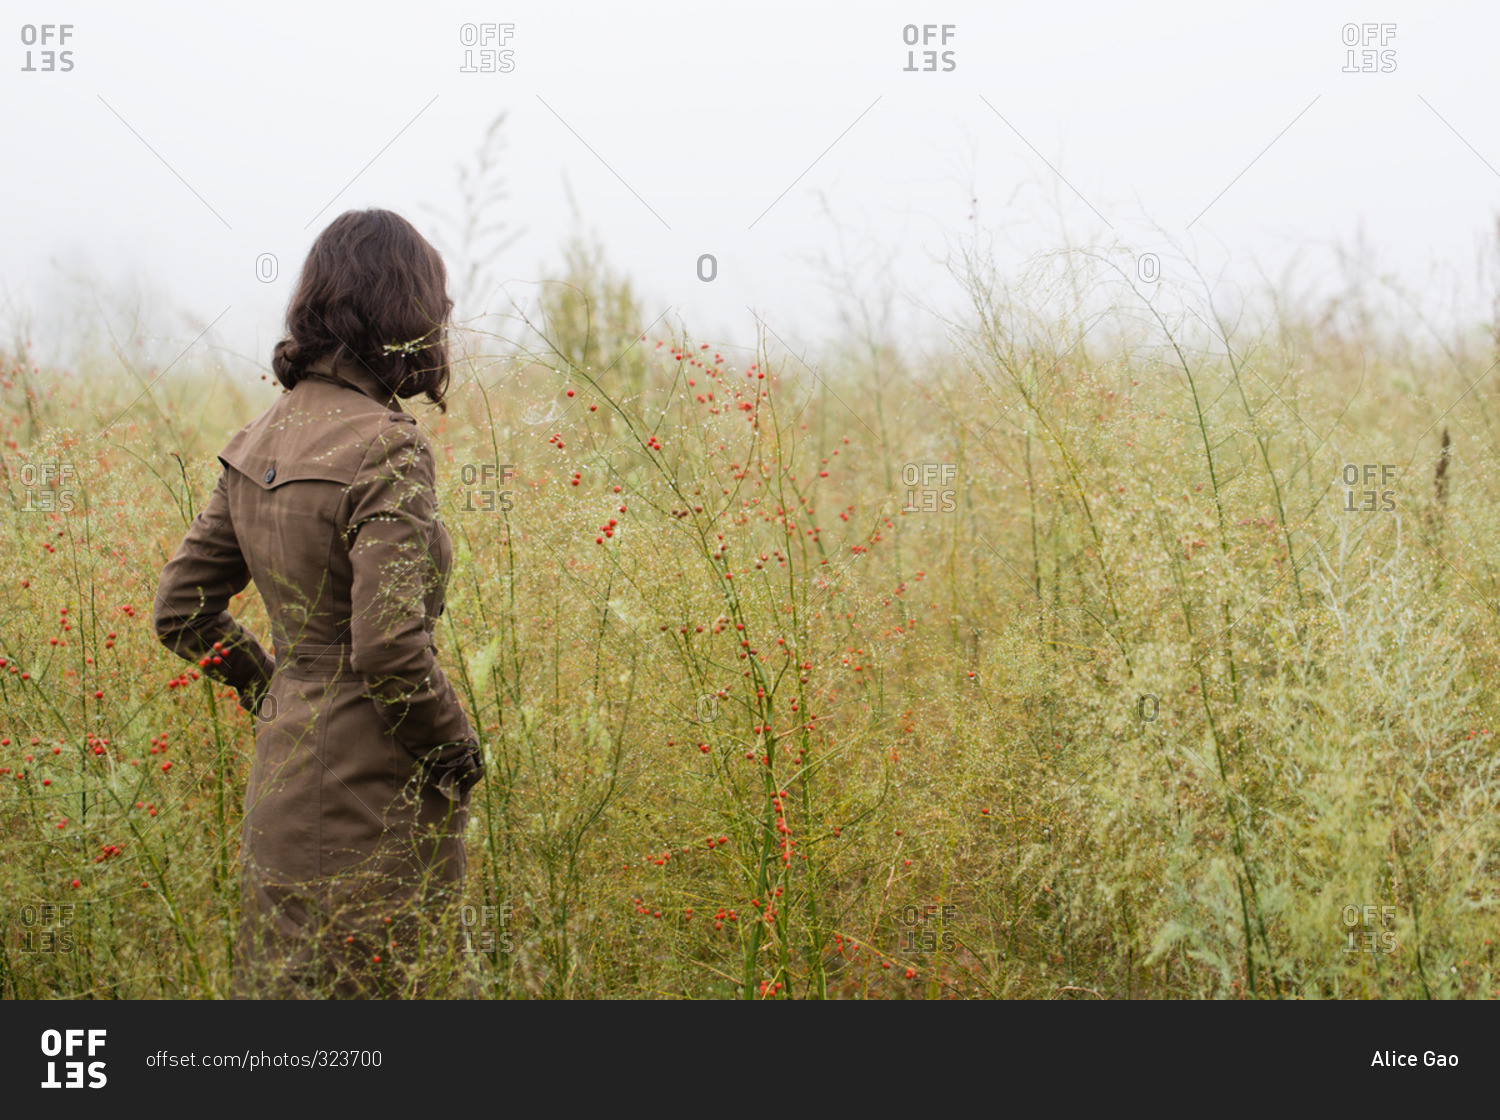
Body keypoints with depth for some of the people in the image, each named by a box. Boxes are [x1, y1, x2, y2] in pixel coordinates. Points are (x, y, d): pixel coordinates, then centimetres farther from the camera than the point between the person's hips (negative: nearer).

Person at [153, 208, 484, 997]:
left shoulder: (260, 443, 5)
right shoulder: (385, 448, -19)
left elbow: (181, 613, 11)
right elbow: (388, 646, -25)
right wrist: (456, 743, -9)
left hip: (283, 772, 8)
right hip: (370, 795, -8)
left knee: (283, 985, 15)